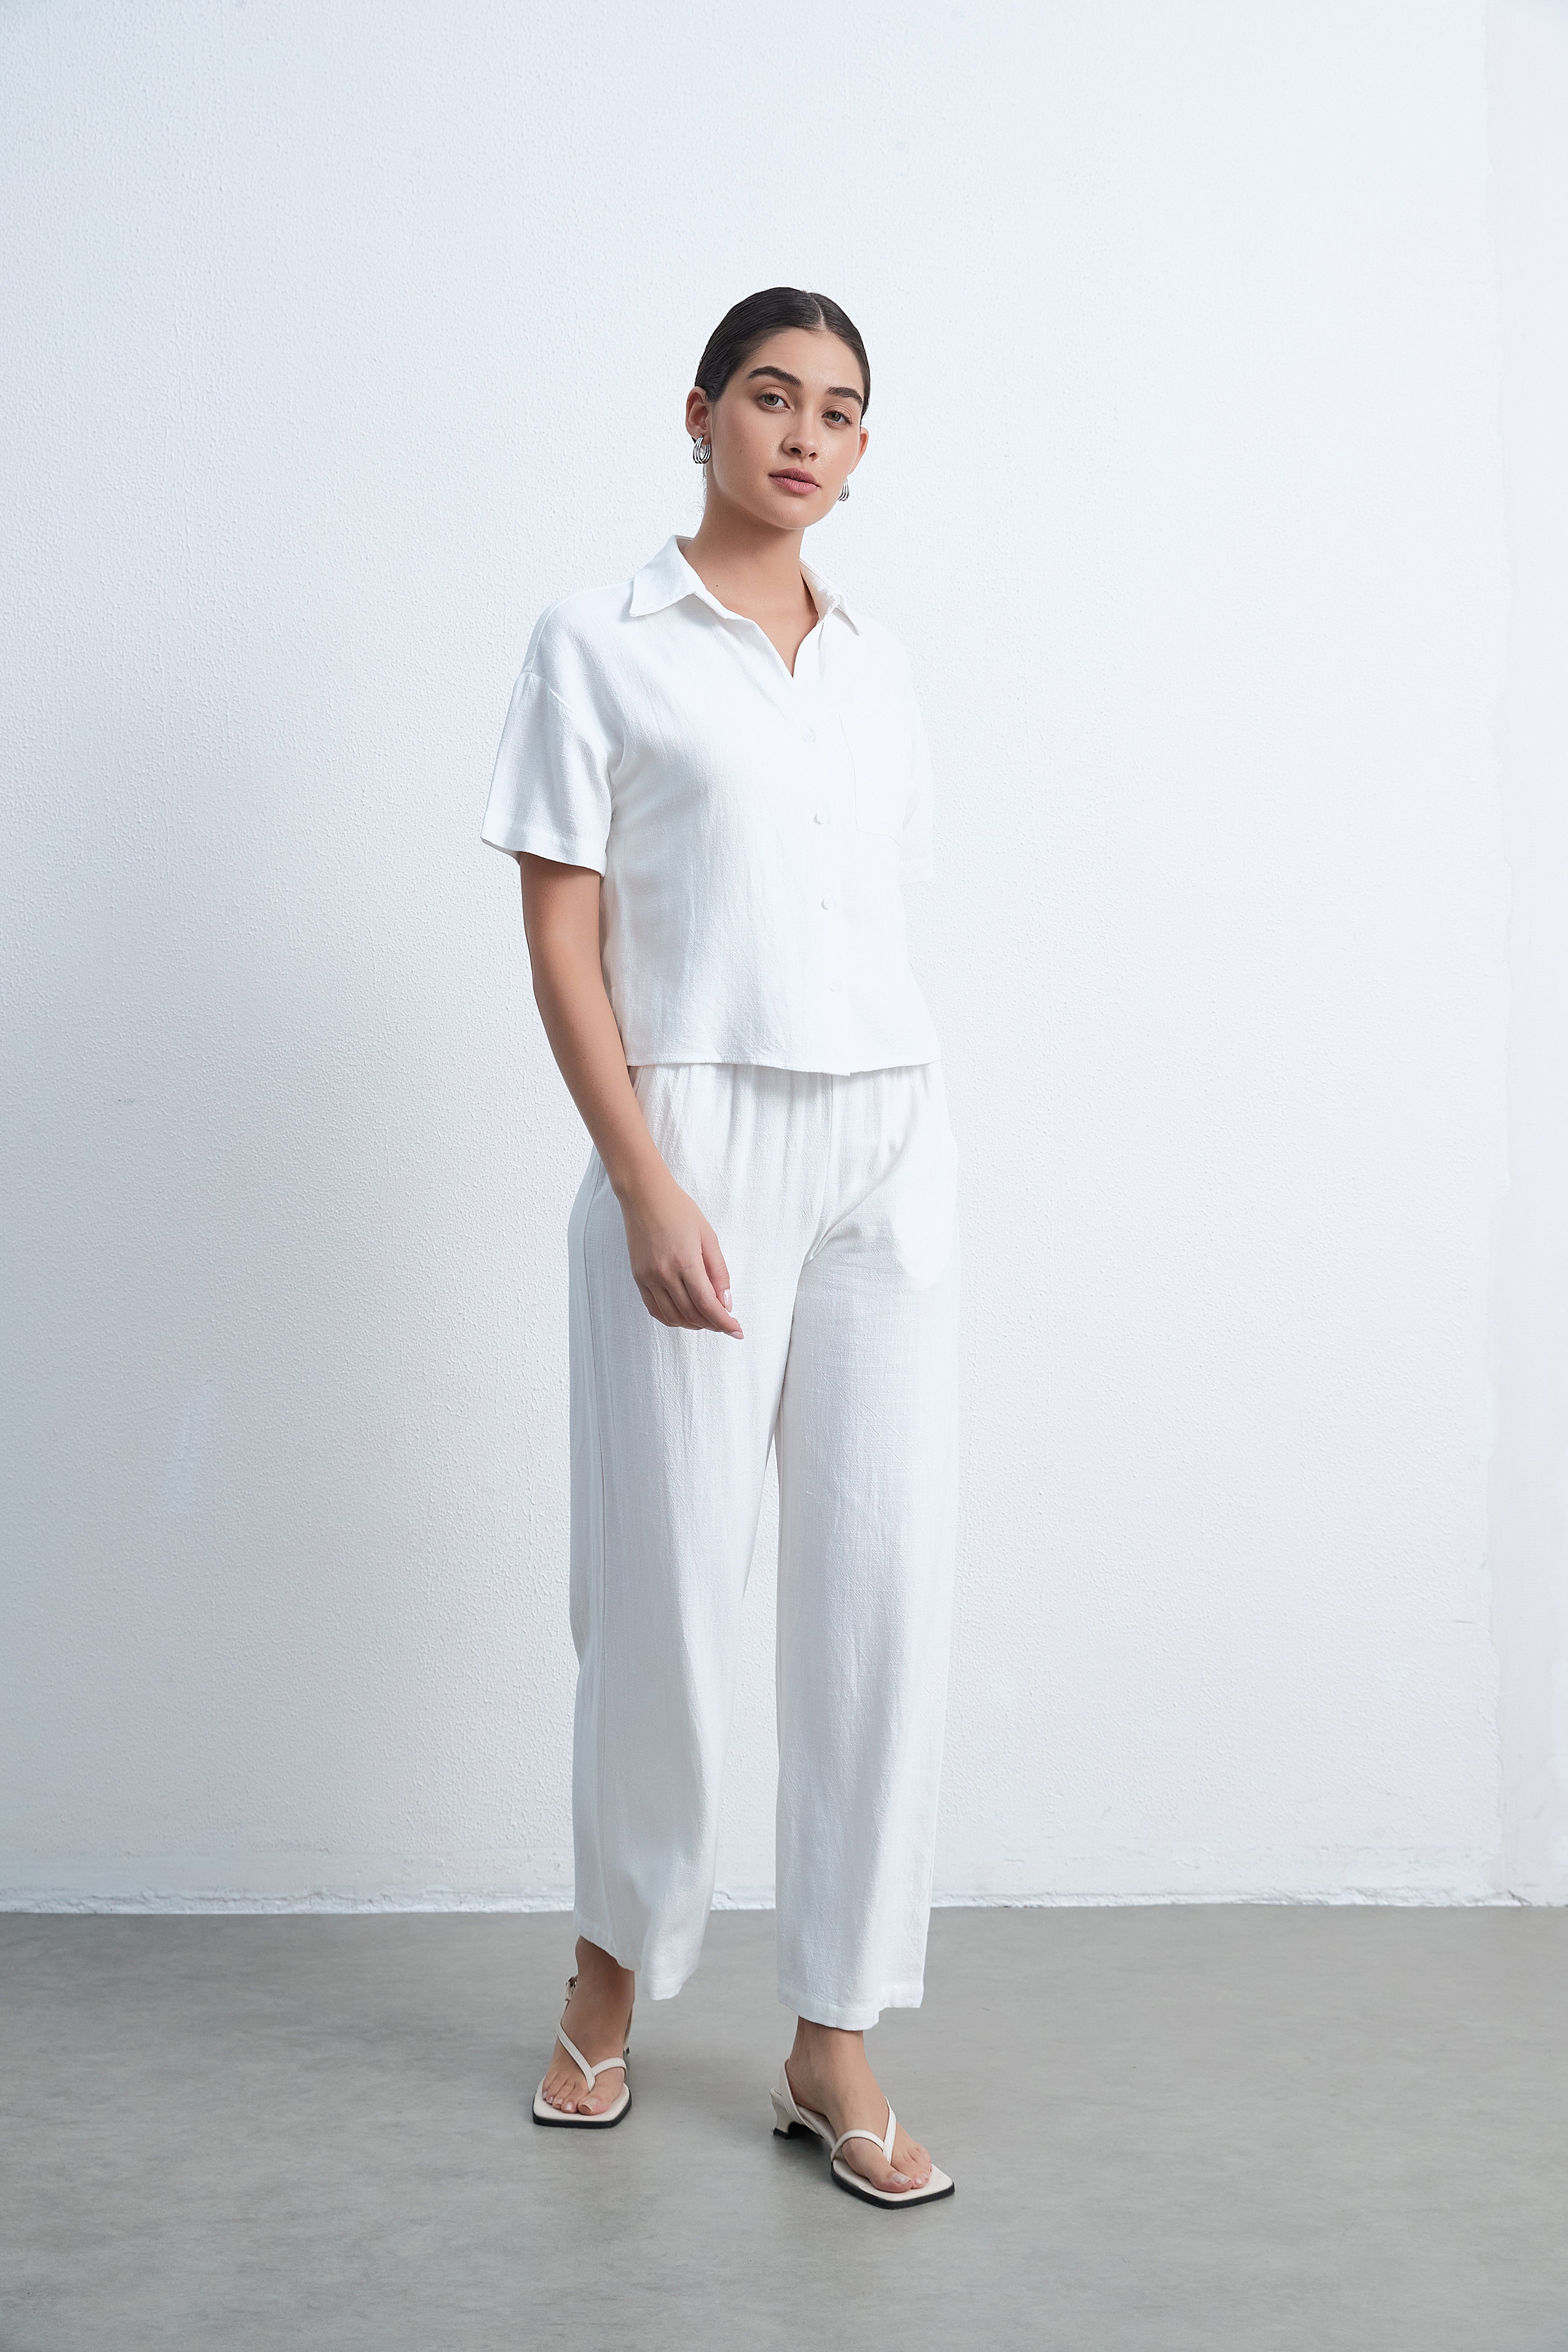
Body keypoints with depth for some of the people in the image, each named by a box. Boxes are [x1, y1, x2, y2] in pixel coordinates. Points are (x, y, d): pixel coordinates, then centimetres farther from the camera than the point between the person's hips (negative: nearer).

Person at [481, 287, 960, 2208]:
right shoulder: (600, 648, 1)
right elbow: (561, 942, -5)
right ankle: (615, 1960, 27)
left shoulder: (877, 667, 15)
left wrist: (888, 1153, 11)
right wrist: (646, 1186, -13)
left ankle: (834, 2042, 11)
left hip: (890, 1134, 4)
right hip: (695, 1132, -4)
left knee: (886, 1576, 0)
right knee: (670, 1578, 1)